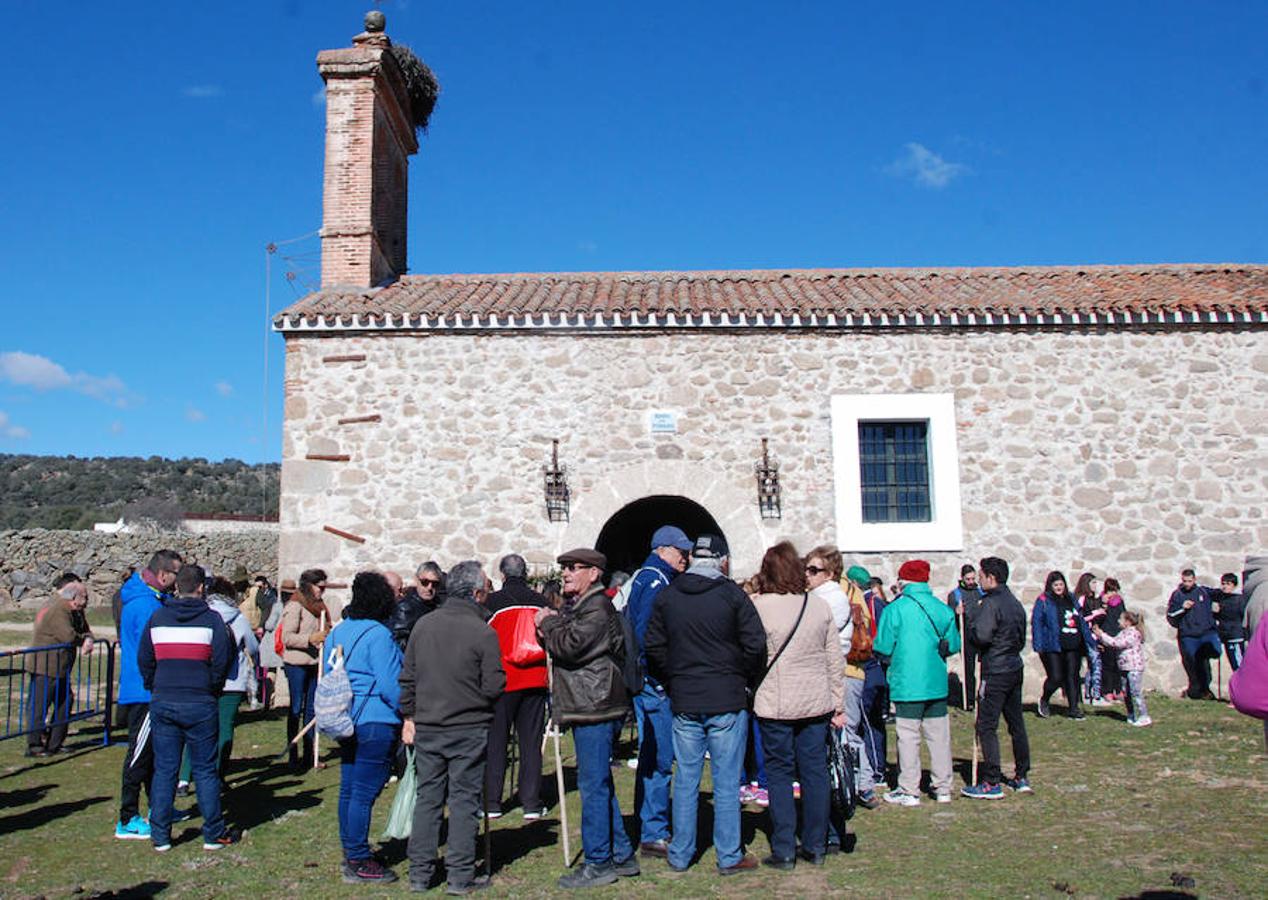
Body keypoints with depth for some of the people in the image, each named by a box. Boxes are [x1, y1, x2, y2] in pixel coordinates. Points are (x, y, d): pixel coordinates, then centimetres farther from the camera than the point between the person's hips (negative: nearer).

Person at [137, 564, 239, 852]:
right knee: (205, 769, 5)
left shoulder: (157, 617, 4)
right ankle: (214, 834, 11)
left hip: (162, 704, 3)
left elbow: (143, 659, 7)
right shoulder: (211, 619, -6)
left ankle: (160, 835, 14)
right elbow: (222, 660, -9)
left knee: (164, 769, 10)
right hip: (200, 704, -3)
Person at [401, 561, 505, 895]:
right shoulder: (483, 632, -14)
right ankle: (461, 876, 10)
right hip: (469, 729, -4)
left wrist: (409, 716, 16)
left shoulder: (423, 625, 1)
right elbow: (494, 688, -13)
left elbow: (407, 676, 7)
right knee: (464, 799, 5)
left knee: (427, 797, 12)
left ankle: (420, 873, 19)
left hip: (426, 727, 4)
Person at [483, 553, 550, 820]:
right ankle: (532, 805, 7)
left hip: (502, 680, -2)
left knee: (495, 742, 7)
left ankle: (491, 803, 10)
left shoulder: (492, 602, -6)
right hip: (535, 681, 2)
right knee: (531, 743, 7)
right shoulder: (541, 602, 3)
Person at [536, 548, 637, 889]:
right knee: (600, 784, 15)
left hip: (596, 707, -11)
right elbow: (560, 645, 20)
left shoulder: (598, 606, -13)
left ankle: (599, 863, 4)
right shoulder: (574, 605, 19)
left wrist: (548, 624, -6)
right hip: (588, 707, 11)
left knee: (593, 785, -4)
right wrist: (550, 630, -1)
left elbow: (570, 647, -23)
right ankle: (622, 856, 24)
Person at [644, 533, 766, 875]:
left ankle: (680, 855, 18)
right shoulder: (732, 594, -8)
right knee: (726, 781, 4)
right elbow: (755, 646, -10)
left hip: (683, 703, 3)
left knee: (686, 779, 11)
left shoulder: (667, 595, 4)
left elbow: (653, 645, 7)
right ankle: (729, 857, 12)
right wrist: (741, 678, 6)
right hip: (727, 703, -3)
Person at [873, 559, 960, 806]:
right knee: (939, 735, 12)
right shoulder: (943, 609, 3)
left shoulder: (895, 609, -9)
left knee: (908, 736, 2)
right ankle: (943, 788, 20)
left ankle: (909, 791, 8)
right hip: (937, 684, 4)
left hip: (907, 684, -4)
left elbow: (882, 647, -9)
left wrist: (892, 660, 12)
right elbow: (954, 645, 8)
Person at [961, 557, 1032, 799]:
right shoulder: (1015, 603, 12)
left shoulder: (990, 603, -15)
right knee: (1016, 723, 15)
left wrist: (969, 631, -6)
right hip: (1015, 668, 9)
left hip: (995, 672, -9)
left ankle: (992, 783, -4)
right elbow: (1022, 639, 18)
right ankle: (1021, 777, 22)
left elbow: (982, 636, -25)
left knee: (986, 726, -4)